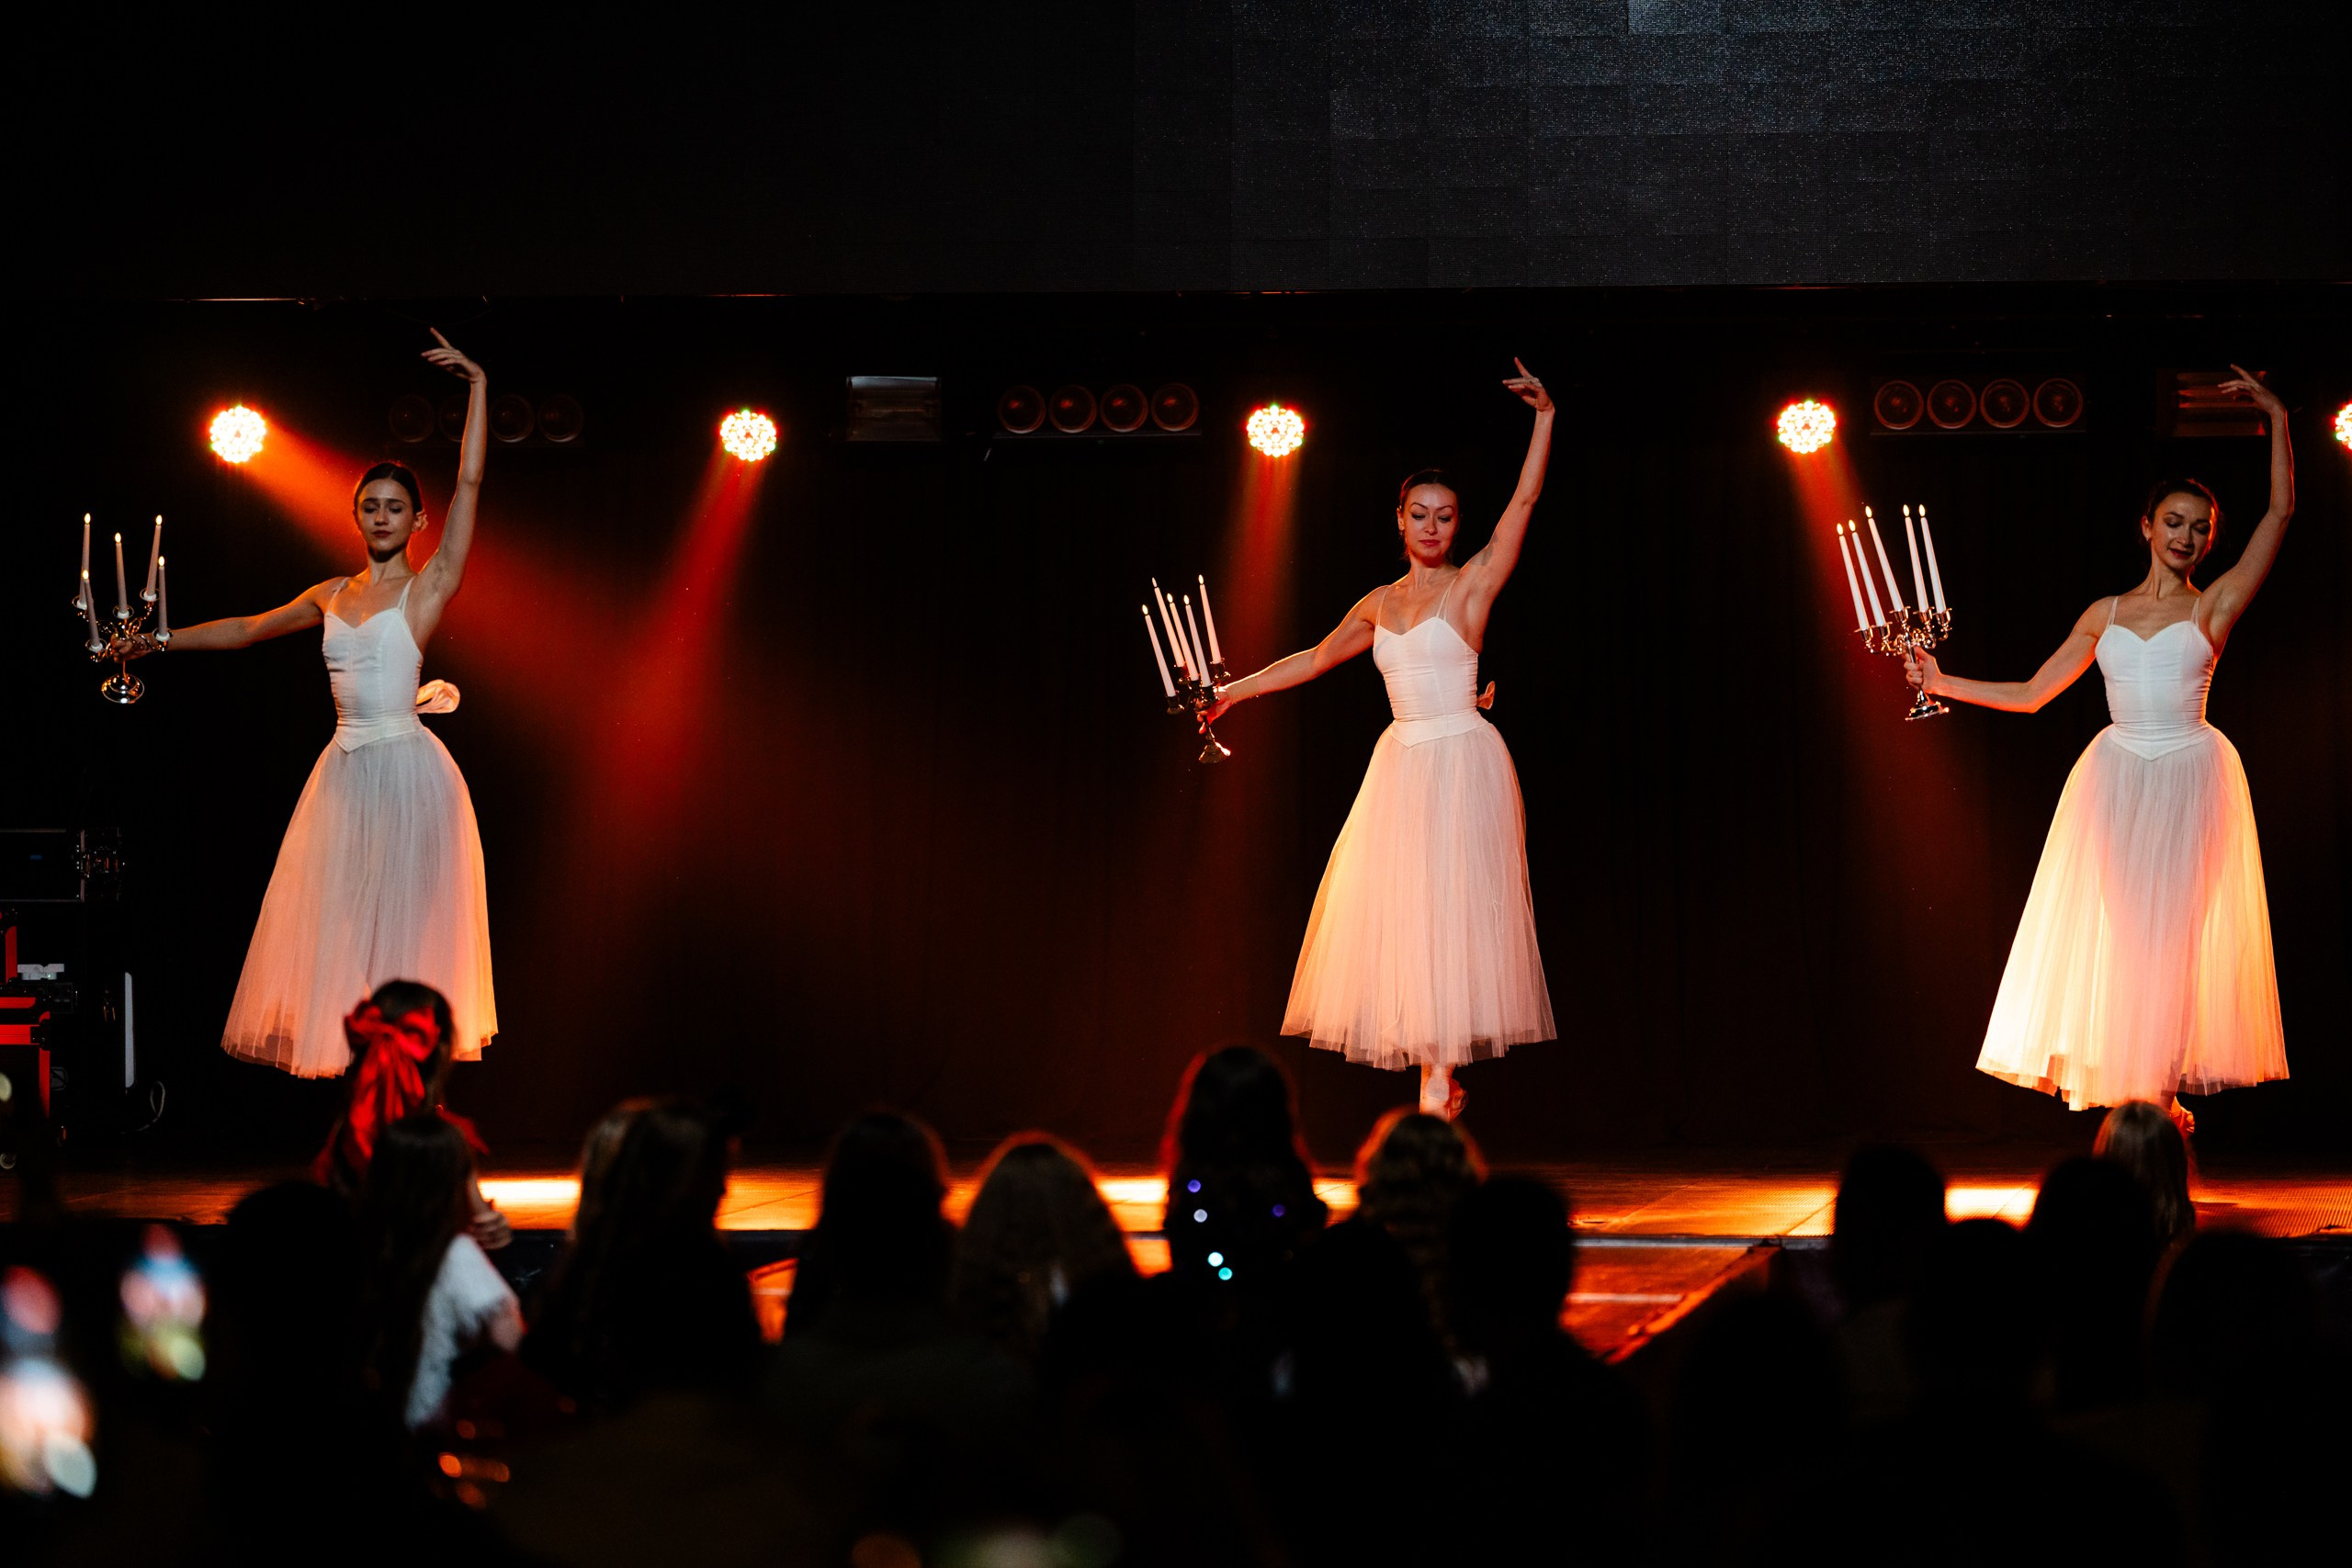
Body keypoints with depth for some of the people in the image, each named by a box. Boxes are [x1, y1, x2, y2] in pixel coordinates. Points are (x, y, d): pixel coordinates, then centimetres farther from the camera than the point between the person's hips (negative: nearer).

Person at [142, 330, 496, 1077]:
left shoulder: (429, 587, -1)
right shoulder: (333, 595, 13)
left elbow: (469, 485, -7)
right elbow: (247, 628, 25)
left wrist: (478, 389, -9)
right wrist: (157, 644, 27)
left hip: (407, 767, -5)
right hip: (345, 770, 5)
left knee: (402, 917, -3)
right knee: (338, 919, 4)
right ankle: (344, 1040, 7)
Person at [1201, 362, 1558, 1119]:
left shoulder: (1471, 585, -1)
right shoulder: (1379, 604, 13)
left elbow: (1525, 499, -8)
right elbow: (1317, 659, 27)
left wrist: (1545, 416, -13)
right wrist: (1234, 691, 31)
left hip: (1462, 763, -5)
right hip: (1403, 764, 5)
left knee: (1449, 911, -8)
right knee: (1397, 913, 0)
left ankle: (1440, 1079, -8)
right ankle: (1435, 1075, 3)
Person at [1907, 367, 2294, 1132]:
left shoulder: (2213, 606, 5)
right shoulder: (2105, 615, 12)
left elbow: (2281, 511, -1)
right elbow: (2030, 693, 17)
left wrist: (2278, 417, -1)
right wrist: (1942, 683, 13)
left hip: (2189, 777, -2)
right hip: (2118, 775, 2)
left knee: (2175, 929, -3)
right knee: (2113, 927, -3)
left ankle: (2164, 1090, 1)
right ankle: (2114, 1081, 0)